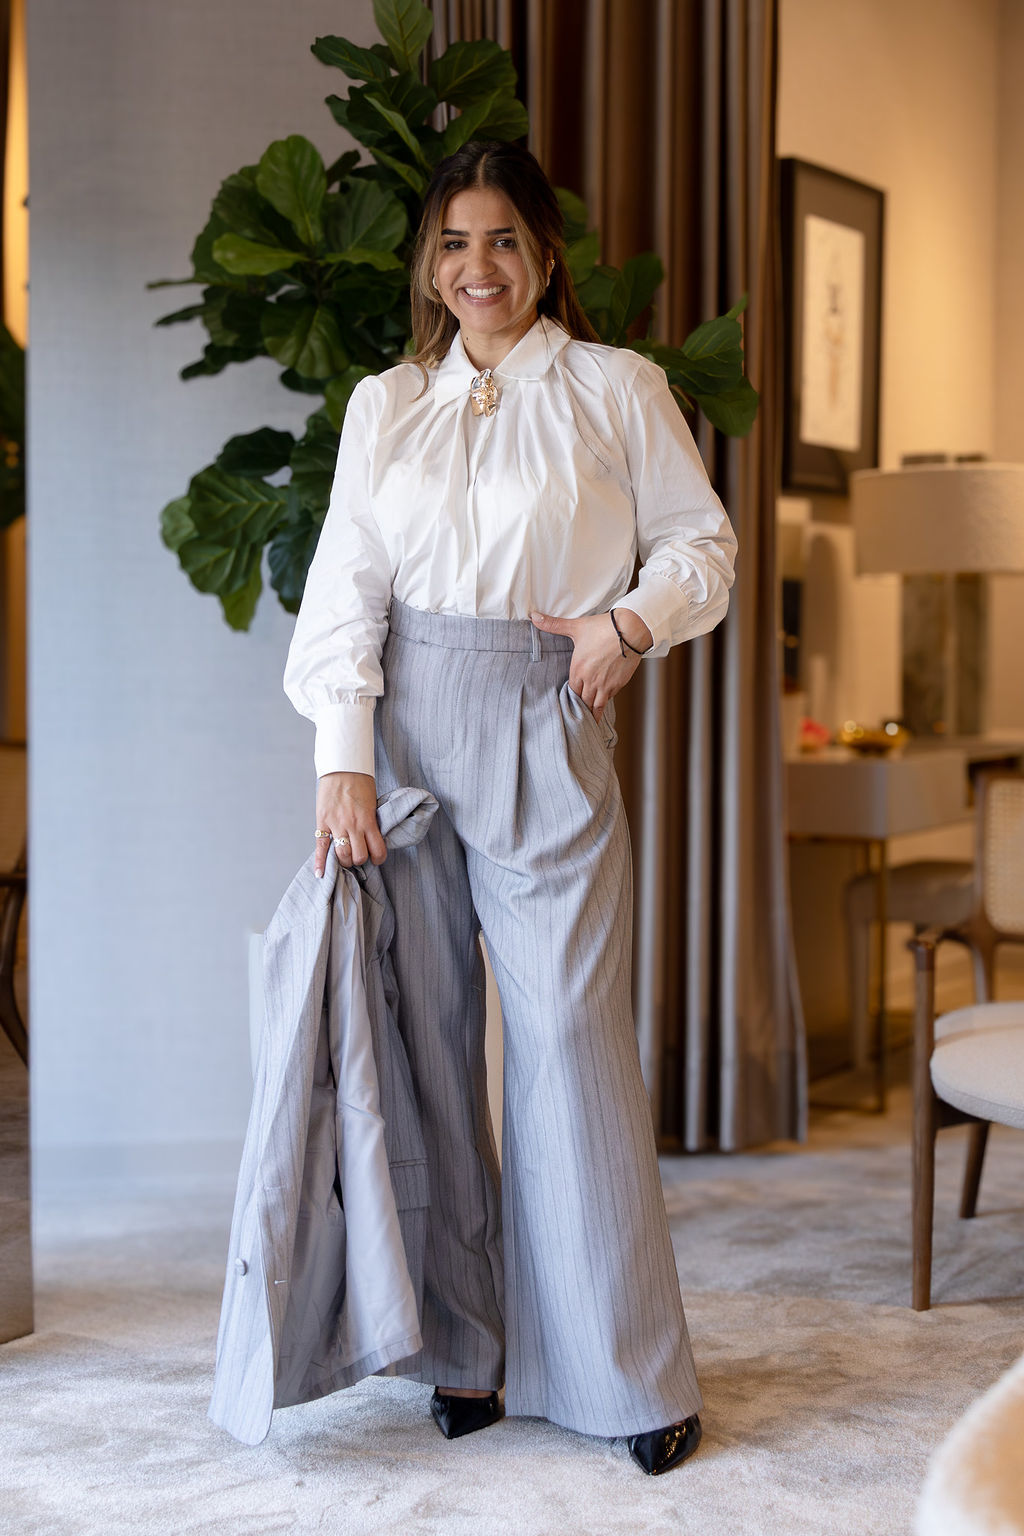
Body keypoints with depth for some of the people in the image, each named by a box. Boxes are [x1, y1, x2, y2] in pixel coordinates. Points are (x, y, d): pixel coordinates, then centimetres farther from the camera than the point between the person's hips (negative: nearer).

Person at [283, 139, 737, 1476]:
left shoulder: (616, 388, 7)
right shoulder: (384, 406, 13)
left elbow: (703, 540, 9)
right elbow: (348, 583, 6)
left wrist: (632, 619, -10)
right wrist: (343, 756, -4)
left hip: (546, 729, -3)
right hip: (404, 728, 3)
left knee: (569, 1035, -6)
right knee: (427, 1032, 3)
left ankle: (629, 1376, 4)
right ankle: (463, 1349, 14)